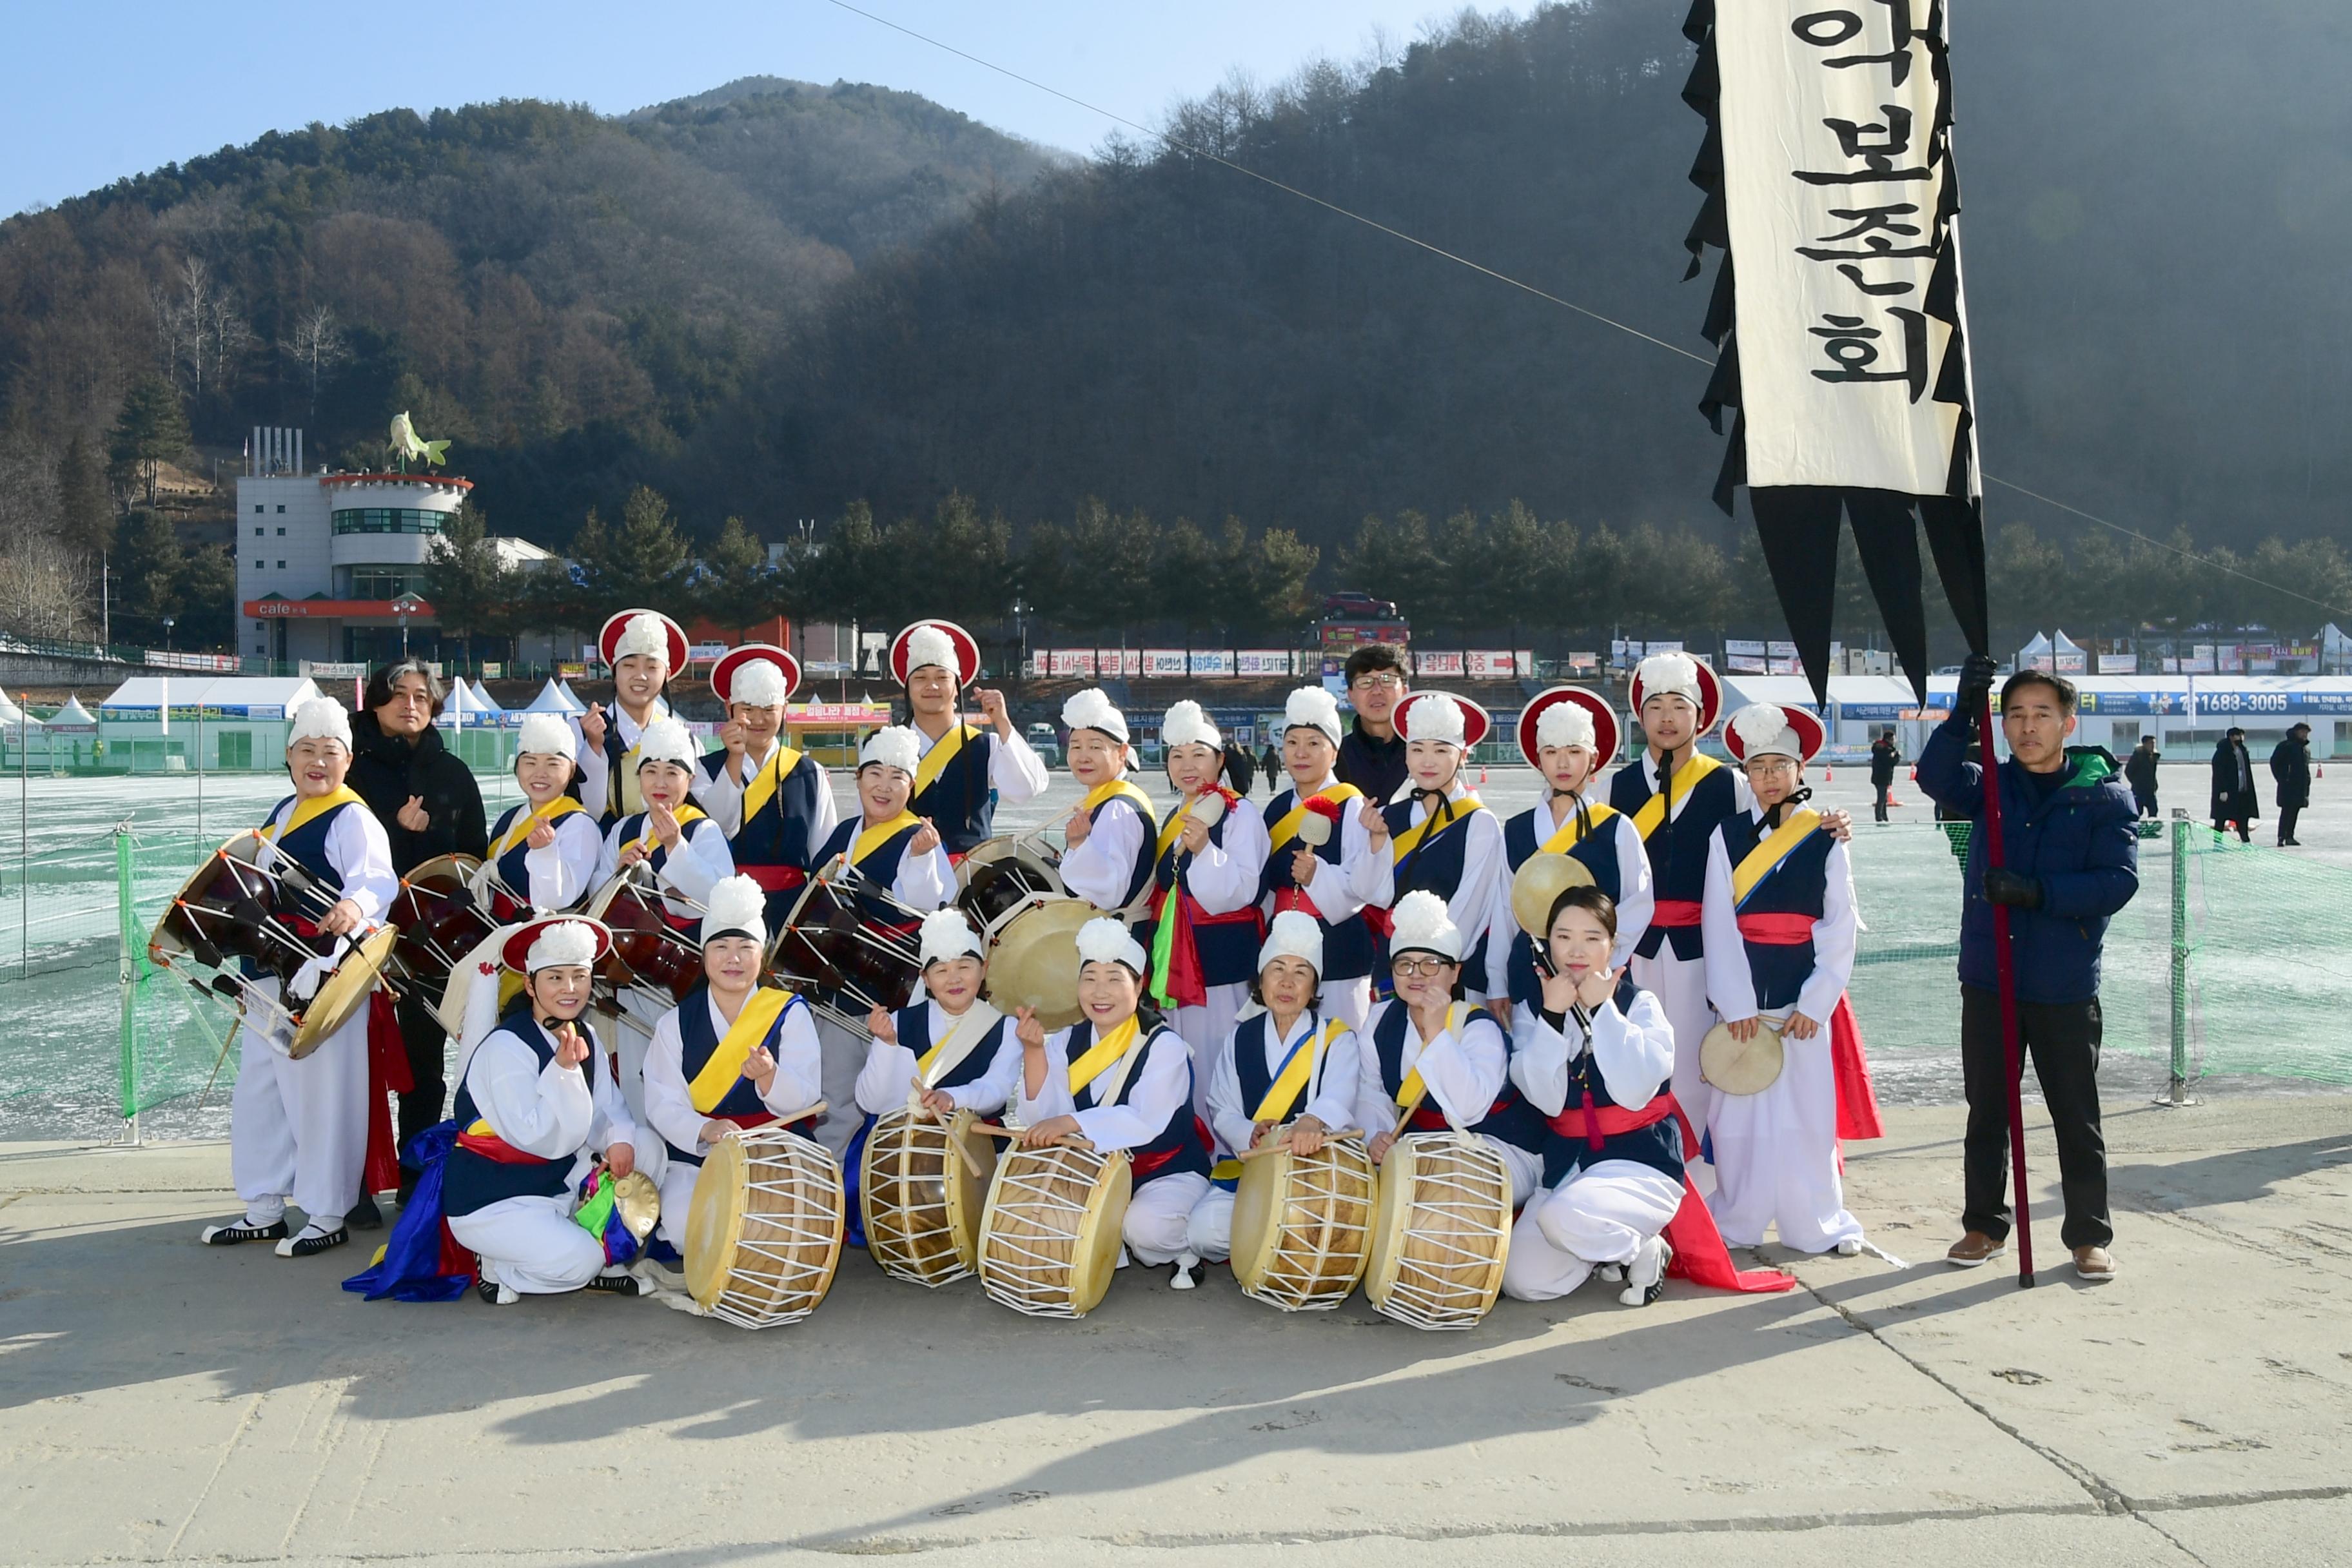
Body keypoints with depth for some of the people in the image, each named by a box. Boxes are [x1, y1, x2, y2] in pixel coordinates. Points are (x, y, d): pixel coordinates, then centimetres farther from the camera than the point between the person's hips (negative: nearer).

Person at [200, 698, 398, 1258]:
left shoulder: (353, 818, -12)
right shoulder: (282, 811, 15)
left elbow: (378, 878, -28)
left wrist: (355, 903, -49)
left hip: (325, 975, -9)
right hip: (271, 974, 9)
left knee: (320, 1094, -5)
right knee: (258, 1091, 16)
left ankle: (328, 1216, 7)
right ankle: (264, 1209, 28)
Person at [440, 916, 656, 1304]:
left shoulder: (583, 1040, 3)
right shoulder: (505, 1047, -20)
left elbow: (608, 1108, 0)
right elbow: (537, 1138, -25)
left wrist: (620, 1138, -23)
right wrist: (564, 1069, -35)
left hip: (558, 1181, 8)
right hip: (492, 1200, -8)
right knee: (577, 1259, -26)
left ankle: (604, 1259, 2)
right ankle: (496, 1267, 2)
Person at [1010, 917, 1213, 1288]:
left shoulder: (1164, 1045, -17)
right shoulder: (1067, 1042, -1)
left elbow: (1145, 1122, -34)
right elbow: (1041, 1118, -14)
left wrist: (1071, 1123, -47)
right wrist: (1034, 1050, -27)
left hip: (1168, 1171, -5)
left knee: (1146, 1226, -35)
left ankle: (1181, 1251, 1)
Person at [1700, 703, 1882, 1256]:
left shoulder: (1826, 839, 3)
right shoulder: (1727, 835, 2)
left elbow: (1841, 930, 1)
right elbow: (1719, 925, -2)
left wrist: (1815, 1003, -7)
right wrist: (1736, 1004, -9)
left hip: (1806, 999, 0)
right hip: (1743, 997, 0)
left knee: (1809, 1111, 3)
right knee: (1741, 1111, 2)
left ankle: (1820, 1223, 16)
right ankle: (1737, 1223, 13)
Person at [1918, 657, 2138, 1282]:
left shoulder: (2104, 796, -1)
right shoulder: (1989, 786, 5)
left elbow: (2120, 879, -12)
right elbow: (1935, 777, -16)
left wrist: (2039, 892, -23)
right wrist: (1962, 712, -30)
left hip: (2065, 987, -2)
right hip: (1987, 979, 2)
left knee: (2077, 1116, 5)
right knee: (1987, 1110, 11)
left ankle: (2089, 1235, 17)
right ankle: (1985, 1225, 23)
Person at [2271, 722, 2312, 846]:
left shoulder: (2306, 748, 17)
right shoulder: (2285, 746, -6)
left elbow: (2306, 767, 24)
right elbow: (2274, 762, -8)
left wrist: (2307, 782, 14)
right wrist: (2282, 779, -11)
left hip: (2301, 786, 7)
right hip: (2288, 786, -7)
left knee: (2294, 812, 10)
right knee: (2286, 811, -11)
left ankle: (2290, 837, 16)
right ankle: (2281, 838, -12)